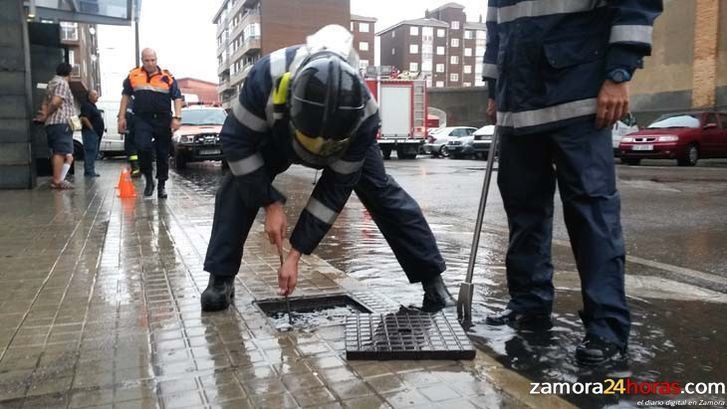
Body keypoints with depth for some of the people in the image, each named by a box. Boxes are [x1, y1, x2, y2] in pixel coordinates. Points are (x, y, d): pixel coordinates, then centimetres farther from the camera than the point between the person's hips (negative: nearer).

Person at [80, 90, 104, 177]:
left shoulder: (93, 106, 22)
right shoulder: (86, 105, -9)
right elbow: (84, 118, -21)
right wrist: (92, 128, -19)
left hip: (96, 133, 10)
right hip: (90, 133, -10)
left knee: (93, 152, 12)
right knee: (90, 152, -11)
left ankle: (90, 171, 17)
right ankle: (89, 172, -11)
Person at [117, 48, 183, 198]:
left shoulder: (167, 77, 4)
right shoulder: (133, 75, 8)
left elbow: (177, 97, 3)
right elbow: (125, 96, 14)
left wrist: (177, 117, -9)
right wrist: (122, 117, 9)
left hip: (163, 121, 0)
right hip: (142, 120, 0)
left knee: (163, 153, 6)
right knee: (143, 147, -21)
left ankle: (162, 185, 20)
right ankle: (148, 180, -2)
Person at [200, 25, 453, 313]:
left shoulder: (364, 115, -41)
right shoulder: (268, 76, -44)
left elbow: (336, 187, -31)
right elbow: (236, 140, -29)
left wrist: (296, 253, -29)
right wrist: (271, 203, -31)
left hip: (347, 142, 0)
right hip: (277, 136, 1)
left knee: (382, 192, -12)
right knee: (238, 187, -20)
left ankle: (432, 279, 1)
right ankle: (220, 279, -6)